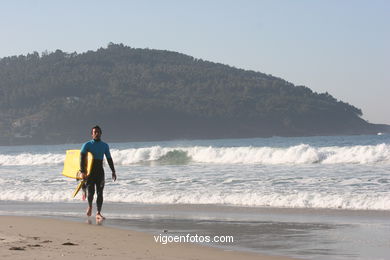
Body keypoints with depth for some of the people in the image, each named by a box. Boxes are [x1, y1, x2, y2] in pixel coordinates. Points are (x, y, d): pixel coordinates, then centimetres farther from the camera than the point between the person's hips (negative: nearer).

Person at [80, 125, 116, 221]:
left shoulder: (105, 146, 11)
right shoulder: (87, 145, -1)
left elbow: (109, 159, 19)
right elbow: (82, 158, -11)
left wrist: (113, 171, 14)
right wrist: (82, 171, -23)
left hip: (100, 171, 3)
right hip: (90, 171, -3)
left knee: (100, 192, -5)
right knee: (91, 192, -9)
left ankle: (98, 213, -5)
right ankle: (90, 206, 22)